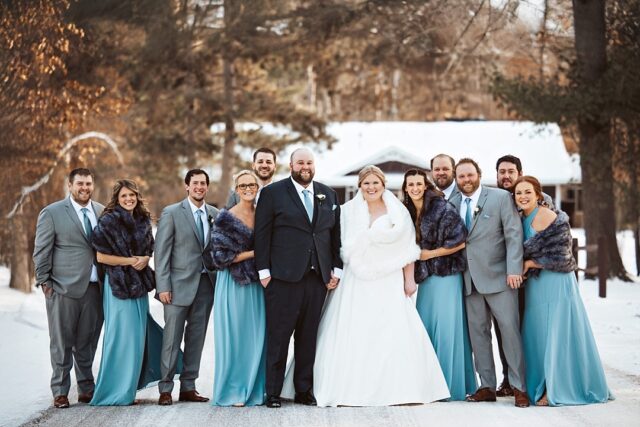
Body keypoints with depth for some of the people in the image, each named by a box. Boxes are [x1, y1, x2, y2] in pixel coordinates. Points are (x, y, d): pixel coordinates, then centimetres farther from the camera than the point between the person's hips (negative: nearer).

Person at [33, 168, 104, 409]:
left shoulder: (101, 212, 11)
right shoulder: (52, 213, -1)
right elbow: (41, 252, -1)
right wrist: (44, 282, -4)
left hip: (94, 287, 4)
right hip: (64, 288, -4)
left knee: (88, 342, 10)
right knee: (62, 342, 3)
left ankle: (86, 389, 19)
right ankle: (60, 392, 9)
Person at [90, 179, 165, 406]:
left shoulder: (143, 221, 11)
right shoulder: (108, 221, -8)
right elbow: (101, 256, -10)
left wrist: (145, 259, -3)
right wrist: (130, 261, -14)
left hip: (139, 283, 6)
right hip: (118, 284, -6)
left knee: (138, 334, 6)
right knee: (122, 334, -6)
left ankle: (130, 386, 16)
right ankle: (117, 391, 2)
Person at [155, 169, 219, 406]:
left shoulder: (215, 215, 10)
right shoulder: (171, 213, -1)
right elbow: (162, 251, -4)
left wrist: (220, 281, 1)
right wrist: (163, 286, -11)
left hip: (206, 283, 4)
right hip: (180, 283, -4)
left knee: (196, 337, 7)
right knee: (172, 337, -3)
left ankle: (188, 387, 14)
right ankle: (165, 389, 4)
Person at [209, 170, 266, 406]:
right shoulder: (226, 217, -7)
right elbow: (220, 256, -11)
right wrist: (252, 253, -11)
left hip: (256, 283, 5)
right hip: (233, 284, -5)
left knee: (256, 335, 6)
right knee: (234, 335, -1)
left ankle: (254, 388, 15)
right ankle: (232, 390, 8)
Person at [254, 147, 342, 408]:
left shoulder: (328, 195, 14)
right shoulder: (272, 193, 2)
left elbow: (335, 233, 15)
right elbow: (262, 234, -1)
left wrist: (336, 269, 8)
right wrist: (264, 271, -6)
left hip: (318, 276, 4)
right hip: (284, 277, -4)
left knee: (309, 336, 8)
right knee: (278, 336, -1)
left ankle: (304, 391, 16)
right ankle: (273, 393, 6)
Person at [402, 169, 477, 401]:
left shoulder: (442, 208, -11)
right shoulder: (408, 212, 9)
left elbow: (460, 242, -12)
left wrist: (431, 254, -10)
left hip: (445, 274, -7)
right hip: (425, 276, 7)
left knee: (446, 327, -6)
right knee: (425, 327, 6)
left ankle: (451, 385, 2)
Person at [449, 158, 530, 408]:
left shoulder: (502, 197, -1)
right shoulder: (452, 204, 11)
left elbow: (514, 234, -5)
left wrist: (514, 269, -13)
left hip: (498, 276, -4)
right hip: (470, 279, 4)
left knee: (510, 329, -5)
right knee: (477, 332, 5)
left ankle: (519, 387, 1)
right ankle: (487, 387, 11)